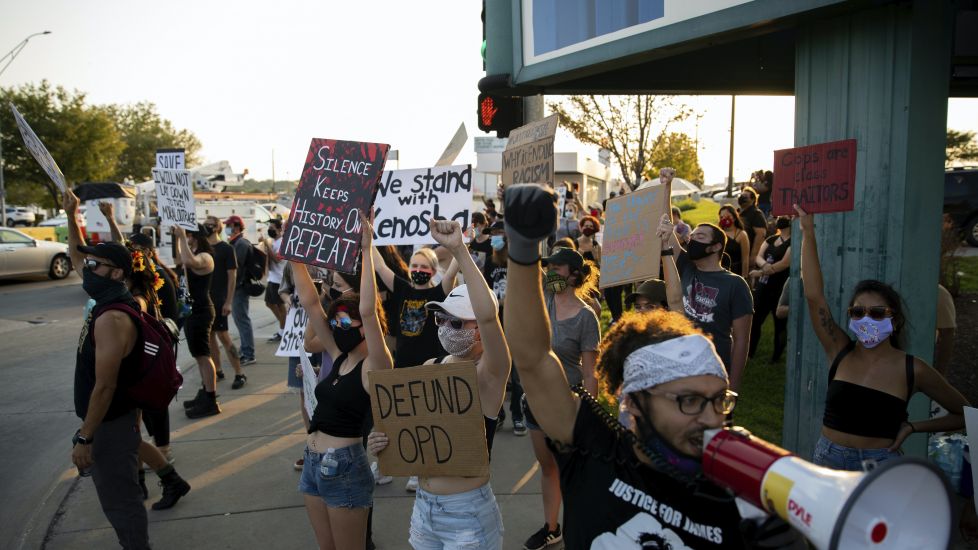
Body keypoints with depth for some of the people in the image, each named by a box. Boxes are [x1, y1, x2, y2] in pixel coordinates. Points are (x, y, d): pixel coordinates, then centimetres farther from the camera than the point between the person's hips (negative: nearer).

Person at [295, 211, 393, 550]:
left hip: (344, 466, -8)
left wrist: (367, 250, -32)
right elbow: (309, 302, 3)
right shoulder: (339, 355, 5)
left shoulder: (376, 366, -15)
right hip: (313, 462, 8)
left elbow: (368, 311, -31)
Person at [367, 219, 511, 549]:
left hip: (467, 511, -6)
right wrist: (385, 440, -8)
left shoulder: (489, 374, -17)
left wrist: (459, 250, -38)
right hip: (423, 506, 6)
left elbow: (489, 315, -37)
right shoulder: (430, 367, 2)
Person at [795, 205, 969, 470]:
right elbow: (814, 296, -15)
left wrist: (913, 426, -5)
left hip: (880, 466, -1)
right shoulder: (840, 351, -5)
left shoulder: (913, 369, -6)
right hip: (827, 459, 1)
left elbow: (964, 415, 8)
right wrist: (808, 232, -18)